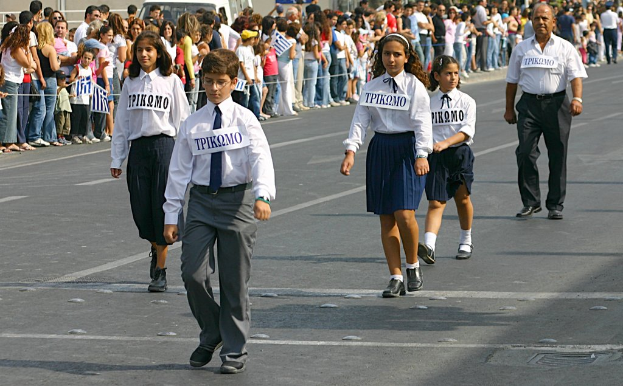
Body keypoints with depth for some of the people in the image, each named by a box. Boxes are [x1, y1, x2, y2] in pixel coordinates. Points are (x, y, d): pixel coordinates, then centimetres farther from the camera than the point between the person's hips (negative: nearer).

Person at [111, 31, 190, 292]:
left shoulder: (171, 81, 3)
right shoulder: (130, 83, 11)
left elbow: (182, 119, 4)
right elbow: (122, 122, 13)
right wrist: (117, 158, 10)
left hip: (164, 145, -3)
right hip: (137, 147, 3)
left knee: (163, 206, -5)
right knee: (141, 207, 2)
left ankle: (161, 270, 0)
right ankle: (156, 249, 32)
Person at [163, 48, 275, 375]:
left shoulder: (245, 119, -1)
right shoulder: (192, 124, 7)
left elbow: (261, 158, -13)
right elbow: (179, 170, 9)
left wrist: (263, 195, -30)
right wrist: (171, 216, 6)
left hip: (237, 200, -2)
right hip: (201, 200, 3)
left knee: (235, 280, 2)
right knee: (193, 274, -6)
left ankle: (235, 351, 14)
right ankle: (211, 335, 19)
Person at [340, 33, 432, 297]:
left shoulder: (415, 86, -3)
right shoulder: (371, 87, 8)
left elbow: (422, 122, -9)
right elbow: (360, 120, 5)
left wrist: (422, 154, -22)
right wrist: (351, 150, -10)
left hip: (407, 149, -4)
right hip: (379, 150, 4)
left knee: (404, 214, -15)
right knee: (386, 218, 3)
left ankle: (413, 265, 10)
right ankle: (396, 278, 8)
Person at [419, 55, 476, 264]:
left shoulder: (466, 101, 0)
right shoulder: (428, 103, 4)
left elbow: (467, 130, -11)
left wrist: (445, 143, -24)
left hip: (460, 154, 0)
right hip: (435, 156, 0)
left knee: (462, 198, 12)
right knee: (436, 202, -10)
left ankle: (466, 242, 32)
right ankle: (429, 246, -24)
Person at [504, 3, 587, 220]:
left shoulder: (565, 48, 5)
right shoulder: (521, 48, 11)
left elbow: (576, 76, -5)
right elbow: (512, 80, 16)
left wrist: (577, 98, -23)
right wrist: (509, 109, 13)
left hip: (556, 104, -1)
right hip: (529, 104, 1)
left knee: (557, 156, 2)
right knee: (525, 153, -10)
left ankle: (555, 206, 11)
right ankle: (530, 202, 1)